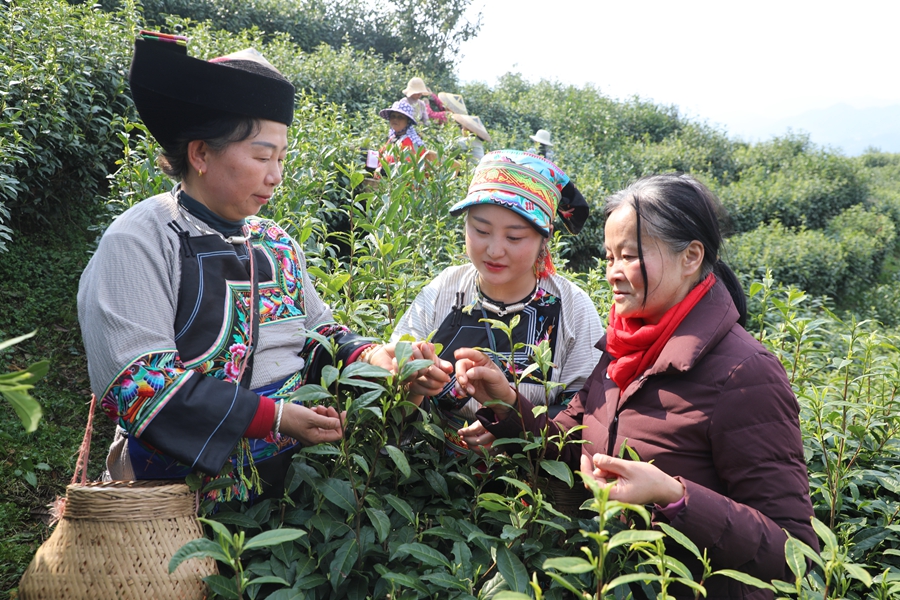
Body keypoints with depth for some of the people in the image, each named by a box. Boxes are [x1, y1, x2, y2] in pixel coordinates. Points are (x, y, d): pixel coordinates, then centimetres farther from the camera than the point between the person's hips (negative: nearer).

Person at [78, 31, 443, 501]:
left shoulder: (277, 244, 13)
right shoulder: (139, 241, -9)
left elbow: (321, 334, 20)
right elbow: (135, 384, -17)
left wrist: (367, 356, -3)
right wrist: (273, 417, -20)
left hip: (292, 477, 6)